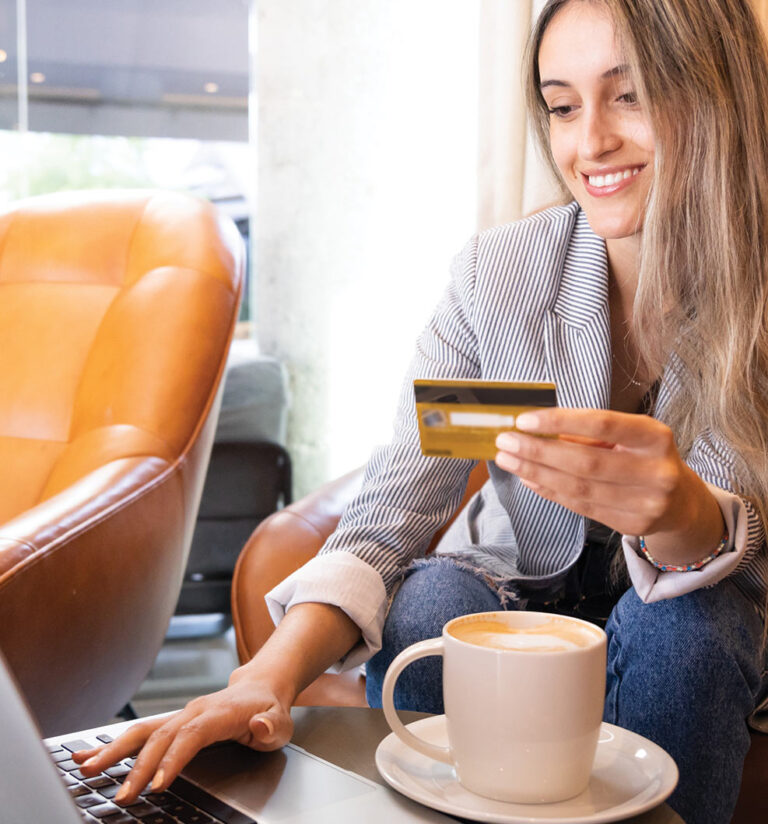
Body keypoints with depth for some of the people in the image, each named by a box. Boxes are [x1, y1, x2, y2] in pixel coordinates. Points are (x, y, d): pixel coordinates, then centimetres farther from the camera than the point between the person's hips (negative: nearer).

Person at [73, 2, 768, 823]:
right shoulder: (494, 272, -17)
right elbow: (384, 523, -20)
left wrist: (682, 514, -47)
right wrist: (270, 676, -39)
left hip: (698, 617, 0)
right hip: (515, 591, 0)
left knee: (677, 631, -32)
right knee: (433, 602, -30)